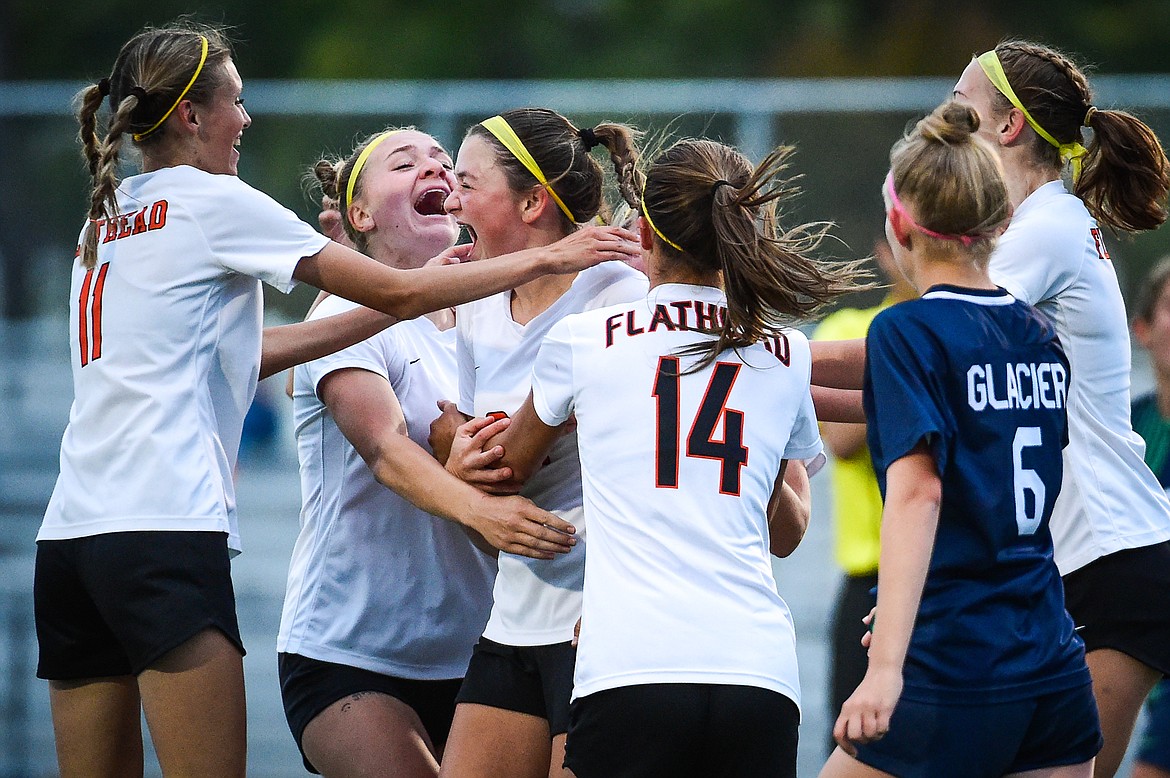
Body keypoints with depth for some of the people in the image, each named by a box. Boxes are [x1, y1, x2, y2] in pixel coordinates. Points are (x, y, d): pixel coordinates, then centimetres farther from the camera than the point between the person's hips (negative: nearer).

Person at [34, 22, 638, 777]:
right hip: (164, 530, -8)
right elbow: (397, 293, 0)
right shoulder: (213, 203, -1)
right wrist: (545, 260, 8)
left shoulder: (106, 220, 21)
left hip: (70, 533, 8)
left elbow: (237, 355, 24)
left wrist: (402, 305, 24)